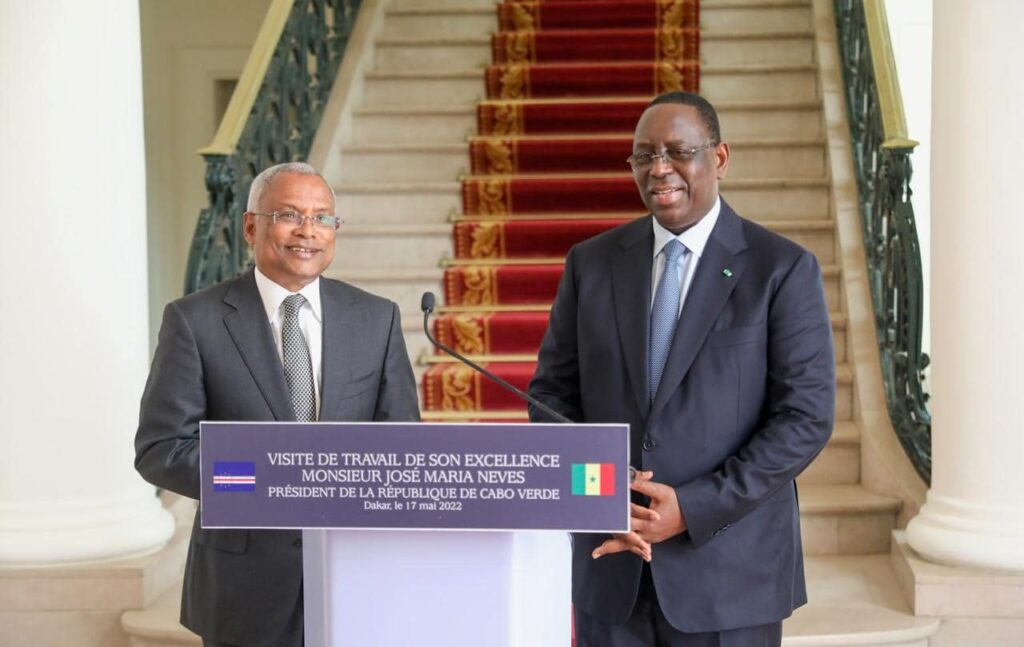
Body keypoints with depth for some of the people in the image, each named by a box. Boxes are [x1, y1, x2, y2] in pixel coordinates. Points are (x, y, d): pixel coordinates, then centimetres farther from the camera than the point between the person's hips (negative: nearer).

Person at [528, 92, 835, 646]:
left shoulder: (782, 268, -4)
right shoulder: (591, 263, 6)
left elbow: (807, 416, -8)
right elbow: (552, 394, 8)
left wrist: (693, 508, -15)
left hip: (727, 569, -2)